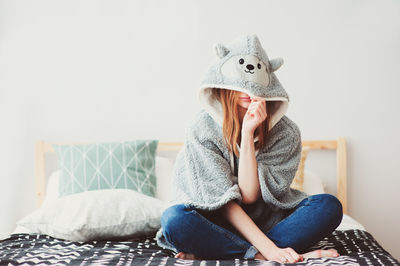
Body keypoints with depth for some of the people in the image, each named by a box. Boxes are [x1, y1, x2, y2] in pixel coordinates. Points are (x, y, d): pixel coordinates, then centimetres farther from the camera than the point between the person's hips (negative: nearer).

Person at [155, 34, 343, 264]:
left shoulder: (286, 132, -11)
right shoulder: (203, 130, -13)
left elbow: (250, 195, -18)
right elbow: (224, 201, -18)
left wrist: (248, 132, -25)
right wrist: (267, 248, -29)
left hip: (269, 222, 3)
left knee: (330, 206, -23)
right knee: (174, 219, -32)